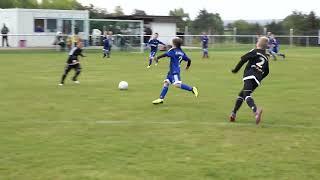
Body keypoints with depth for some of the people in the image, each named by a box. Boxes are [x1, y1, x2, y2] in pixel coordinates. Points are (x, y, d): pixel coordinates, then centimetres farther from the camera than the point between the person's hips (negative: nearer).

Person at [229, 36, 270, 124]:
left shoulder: (255, 51, 7)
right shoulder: (266, 57, 24)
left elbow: (244, 59, -4)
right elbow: (266, 72, 25)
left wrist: (236, 69, 5)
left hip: (250, 76, -6)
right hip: (257, 81, 6)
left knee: (247, 95, -20)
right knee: (241, 94, 19)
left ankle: (256, 110, -46)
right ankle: (234, 113, 17)